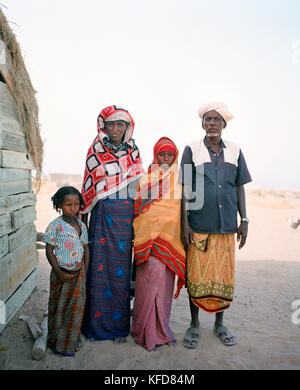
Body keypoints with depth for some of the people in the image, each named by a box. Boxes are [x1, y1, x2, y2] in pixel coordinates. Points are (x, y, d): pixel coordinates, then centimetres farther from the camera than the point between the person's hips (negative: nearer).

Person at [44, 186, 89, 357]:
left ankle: (71, 341, 32)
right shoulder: (55, 226, -12)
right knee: (59, 307, 10)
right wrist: (59, 272, -13)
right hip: (61, 273, -4)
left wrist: (85, 270, 3)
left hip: (79, 273, 4)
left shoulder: (81, 225, 3)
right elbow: (49, 251, -10)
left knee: (77, 307, 12)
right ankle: (57, 342, 29)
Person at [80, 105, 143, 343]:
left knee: (121, 268, 3)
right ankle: (96, 324, 15)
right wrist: (83, 216, 4)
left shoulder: (133, 152, 8)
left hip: (125, 216, 1)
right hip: (101, 215, 0)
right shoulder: (95, 152, 5)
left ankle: (119, 326, 16)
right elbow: (88, 188, 6)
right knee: (99, 265, 0)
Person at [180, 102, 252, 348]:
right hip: (198, 226, -2)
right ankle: (194, 324, 22)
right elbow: (185, 189, 1)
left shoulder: (235, 151, 11)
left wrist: (244, 220, 6)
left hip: (227, 225, 2)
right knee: (196, 276, 3)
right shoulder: (192, 150, 4)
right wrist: (185, 223, -5)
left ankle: (219, 323, 28)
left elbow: (239, 187, 13)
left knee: (224, 276, 8)